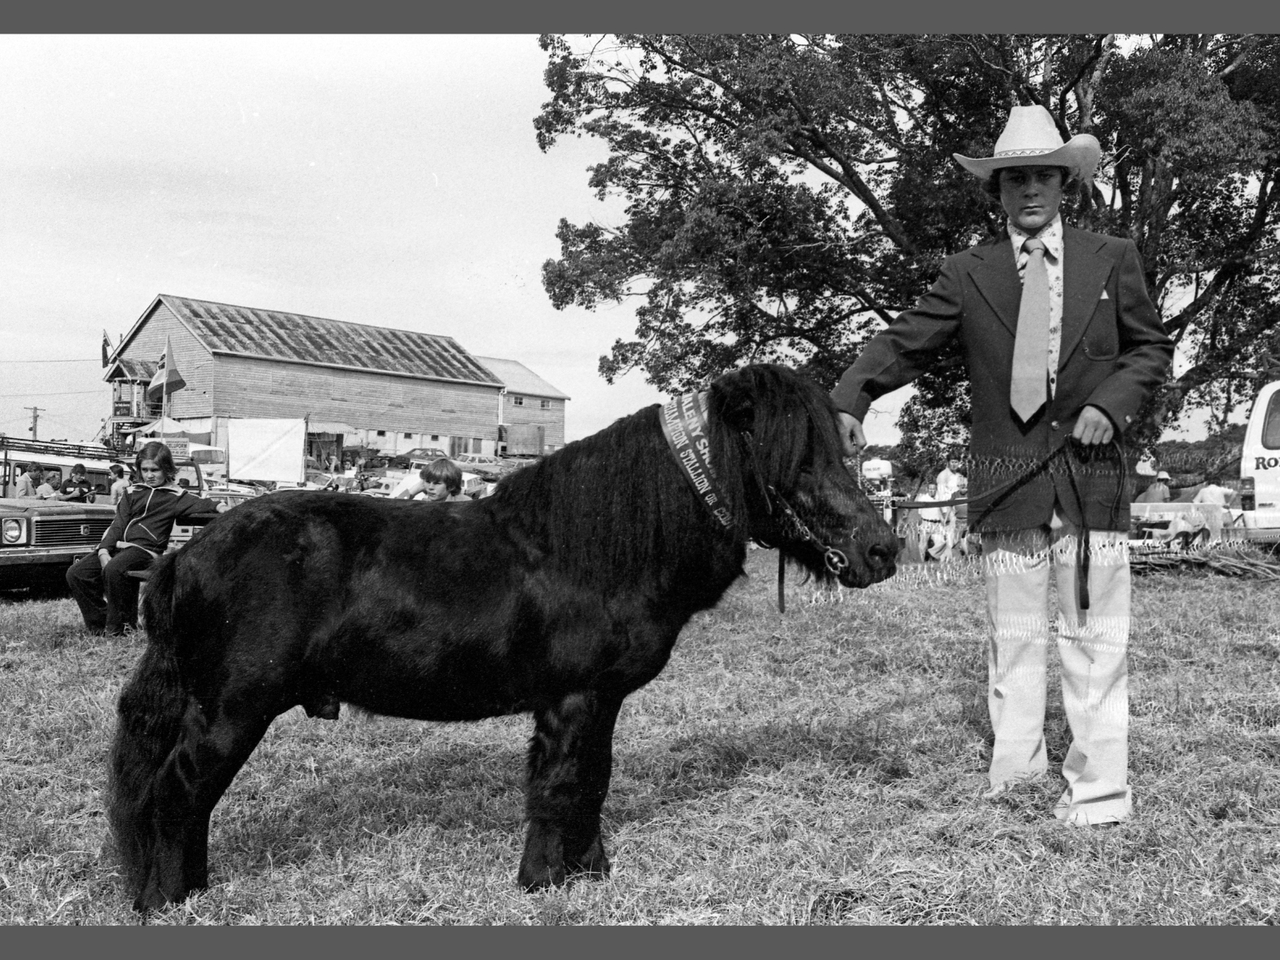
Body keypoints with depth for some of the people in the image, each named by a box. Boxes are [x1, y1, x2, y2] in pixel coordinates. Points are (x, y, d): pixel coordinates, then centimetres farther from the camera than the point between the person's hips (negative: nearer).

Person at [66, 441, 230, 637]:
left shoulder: (175, 496, 5)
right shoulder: (132, 492, 20)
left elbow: (199, 504, -12)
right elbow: (118, 525, 14)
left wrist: (219, 506, -36)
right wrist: (104, 551, -1)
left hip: (146, 549, -6)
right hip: (119, 546, 6)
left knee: (114, 569, -34)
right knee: (76, 573, -9)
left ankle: (116, 628, -18)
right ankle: (98, 623, 3)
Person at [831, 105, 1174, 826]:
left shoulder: (1113, 259, 8)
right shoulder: (968, 274, 6)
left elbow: (1152, 346, 13)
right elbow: (904, 342, 1)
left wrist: (1112, 404, -6)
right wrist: (848, 400, -15)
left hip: (1091, 469, 0)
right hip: (1007, 478, 1)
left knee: (1095, 634, 1)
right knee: (1013, 635, 8)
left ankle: (1099, 787, 9)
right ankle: (1015, 768, 19)